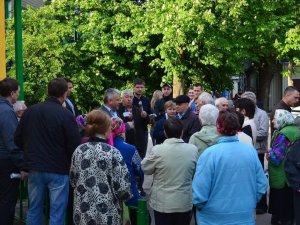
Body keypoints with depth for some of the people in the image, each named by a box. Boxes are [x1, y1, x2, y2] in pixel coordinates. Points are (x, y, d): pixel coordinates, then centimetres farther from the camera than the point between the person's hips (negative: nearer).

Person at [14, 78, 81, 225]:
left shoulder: (30, 111, 0)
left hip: (35, 168, 5)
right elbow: (75, 146, -14)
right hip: (58, 170, -4)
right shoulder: (66, 115, -15)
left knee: (34, 210, 15)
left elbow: (18, 139, 8)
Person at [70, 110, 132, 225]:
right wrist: (126, 194, 6)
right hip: (106, 215, -4)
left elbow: (73, 181, 11)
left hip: (82, 214, 4)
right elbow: (123, 188, -15)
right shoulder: (113, 153, -14)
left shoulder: (79, 151, 0)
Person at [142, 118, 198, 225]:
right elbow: (195, 172, 3)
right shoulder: (193, 149, -10)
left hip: (163, 203, -2)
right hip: (185, 203, 2)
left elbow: (145, 169, -3)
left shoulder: (157, 150, -17)